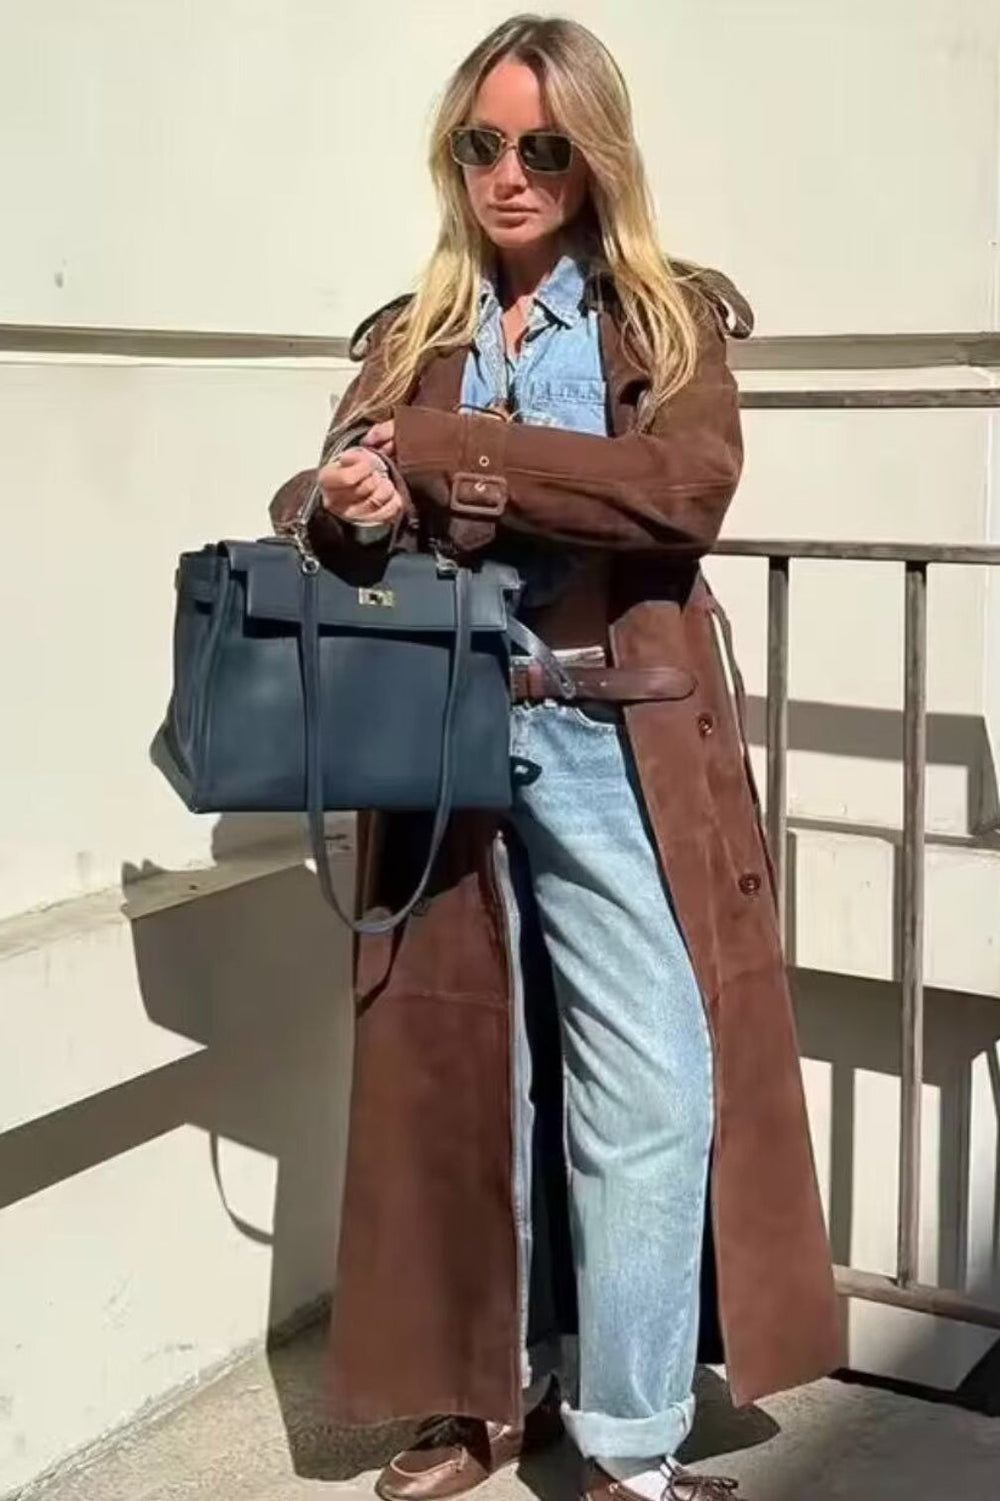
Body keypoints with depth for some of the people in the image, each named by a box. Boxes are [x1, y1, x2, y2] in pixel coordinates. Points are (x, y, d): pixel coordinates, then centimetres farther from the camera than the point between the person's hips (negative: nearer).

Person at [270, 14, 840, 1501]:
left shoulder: (672, 319, 5)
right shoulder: (408, 337, 14)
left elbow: (686, 487, -14)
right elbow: (310, 506, 7)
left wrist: (436, 460, -17)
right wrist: (347, 509, -19)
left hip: (617, 746, -3)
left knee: (650, 1089, -5)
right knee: (467, 1077, 10)